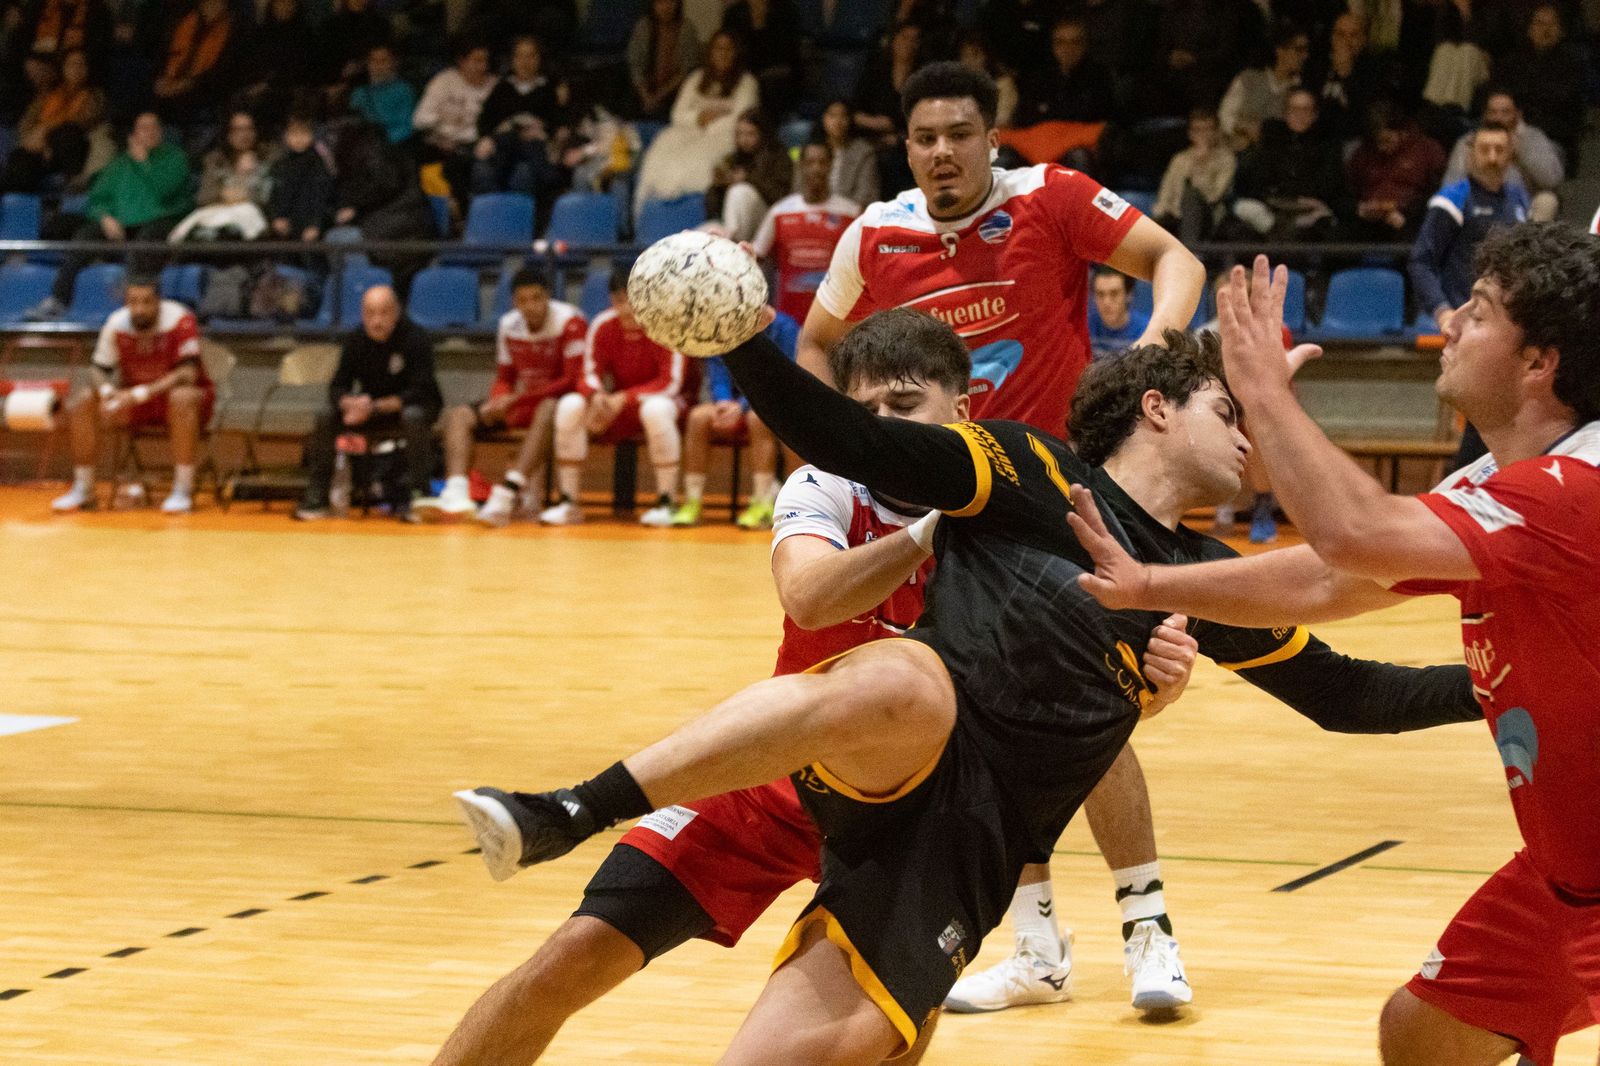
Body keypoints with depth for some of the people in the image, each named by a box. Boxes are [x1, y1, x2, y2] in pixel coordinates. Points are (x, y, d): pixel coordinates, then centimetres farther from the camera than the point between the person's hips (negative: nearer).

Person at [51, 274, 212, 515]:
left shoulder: (180, 320, -21)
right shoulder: (116, 324, -8)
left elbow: (188, 373, -28)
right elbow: (98, 369, -4)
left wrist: (142, 393, -37)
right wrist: (107, 392, -29)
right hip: (133, 399, 4)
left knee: (181, 398, -40)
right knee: (82, 402, -16)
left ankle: (183, 490, -33)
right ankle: (82, 490, -6)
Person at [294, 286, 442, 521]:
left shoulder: (415, 338, -20)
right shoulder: (355, 340, -6)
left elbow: (420, 392, -26)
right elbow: (338, 387, -7)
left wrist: (375, 407, -36)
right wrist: (349, 403, -33)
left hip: (407, 407, -4)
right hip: (368, 409, 4)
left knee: (414, 417, -38)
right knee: (326, 416, -19)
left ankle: (416, 496, -31)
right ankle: (315, 499, -16)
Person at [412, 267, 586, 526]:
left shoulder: (570, 322, -15)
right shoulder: (508, 325, 5)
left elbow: (574, 380, -21)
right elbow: (504, 378, 14)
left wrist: (517, 400, -24)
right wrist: (497, 402, -11)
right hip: (520, 405, 7)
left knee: (549, 410, -40)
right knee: (457, 415, -11)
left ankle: (504, 496, -52)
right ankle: (455, 496, -34)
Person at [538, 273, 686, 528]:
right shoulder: (602, 325, -6)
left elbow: (670, 383, -19)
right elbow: (590, 376, -4)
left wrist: (623, 399, -28)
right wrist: (597, 397, -29)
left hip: (656, 400, -4)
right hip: (616, 407, 4)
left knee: (657, 409, -40)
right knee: (569, 406, -23)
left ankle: (665, 503, -30)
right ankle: (567, 503, -20)